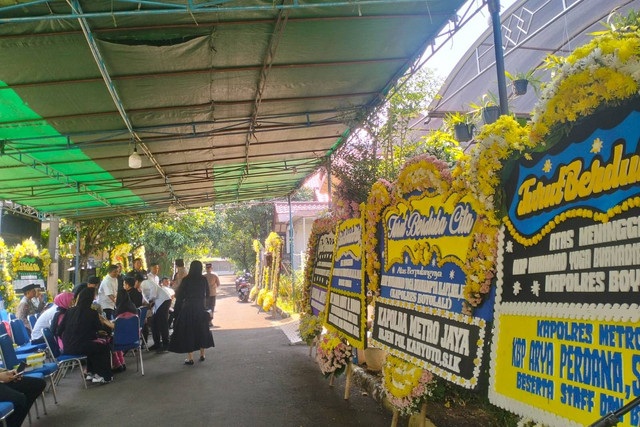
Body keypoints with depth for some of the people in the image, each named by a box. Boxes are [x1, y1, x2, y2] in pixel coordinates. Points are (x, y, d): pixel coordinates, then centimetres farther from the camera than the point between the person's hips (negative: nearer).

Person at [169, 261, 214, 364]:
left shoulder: (186, 280, -9)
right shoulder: (203, 279, -3)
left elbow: (179, 295, -7)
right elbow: (207, 294, 6)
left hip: (188, 308, -3)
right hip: (200, 308, 3)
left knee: (188, 332, 3)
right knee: (201, 330, 17)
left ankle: (190, 358, 1)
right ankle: (202, 355, 24)